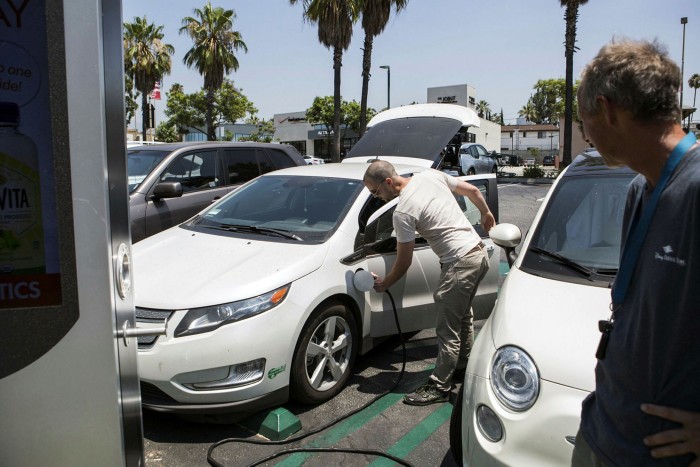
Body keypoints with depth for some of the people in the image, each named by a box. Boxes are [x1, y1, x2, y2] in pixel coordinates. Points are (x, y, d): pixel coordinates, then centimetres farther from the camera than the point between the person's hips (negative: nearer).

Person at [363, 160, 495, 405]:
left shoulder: (403, 213, -17)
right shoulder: (431, 175, 4)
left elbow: (403, 263, -9)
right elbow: (472, 190, 13)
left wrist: (384, 284, 8)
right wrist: (486, 214, 30)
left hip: (460, 263, -10)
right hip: (479, 251, 10)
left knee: (448, 330, -1)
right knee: (463, 317, 25)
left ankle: (439, 387, 8)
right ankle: (464, 364, 42)